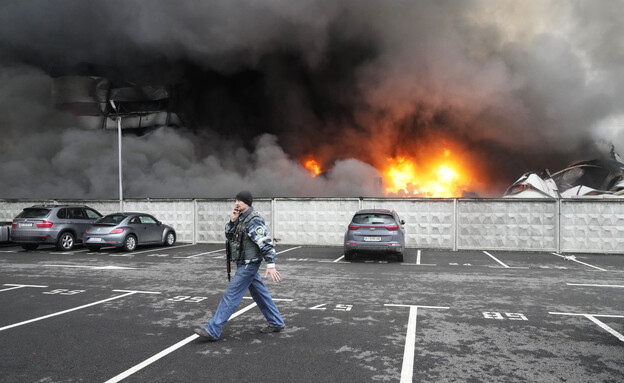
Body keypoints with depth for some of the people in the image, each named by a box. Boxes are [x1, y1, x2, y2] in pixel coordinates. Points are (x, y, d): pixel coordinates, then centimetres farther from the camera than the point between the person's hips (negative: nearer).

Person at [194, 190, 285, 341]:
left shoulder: (254, 221, -19)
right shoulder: (242, 218, 10)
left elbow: (266, 243, -25)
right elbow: (228, 235, 13)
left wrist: (271, 265, -31)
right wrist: (232, 220, -4)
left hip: (248, 265, -10)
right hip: (244, 264, 10)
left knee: (231, 296, -8)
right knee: (260, 293, 16)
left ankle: (212, 331, -4)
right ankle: (276, 323, 28)